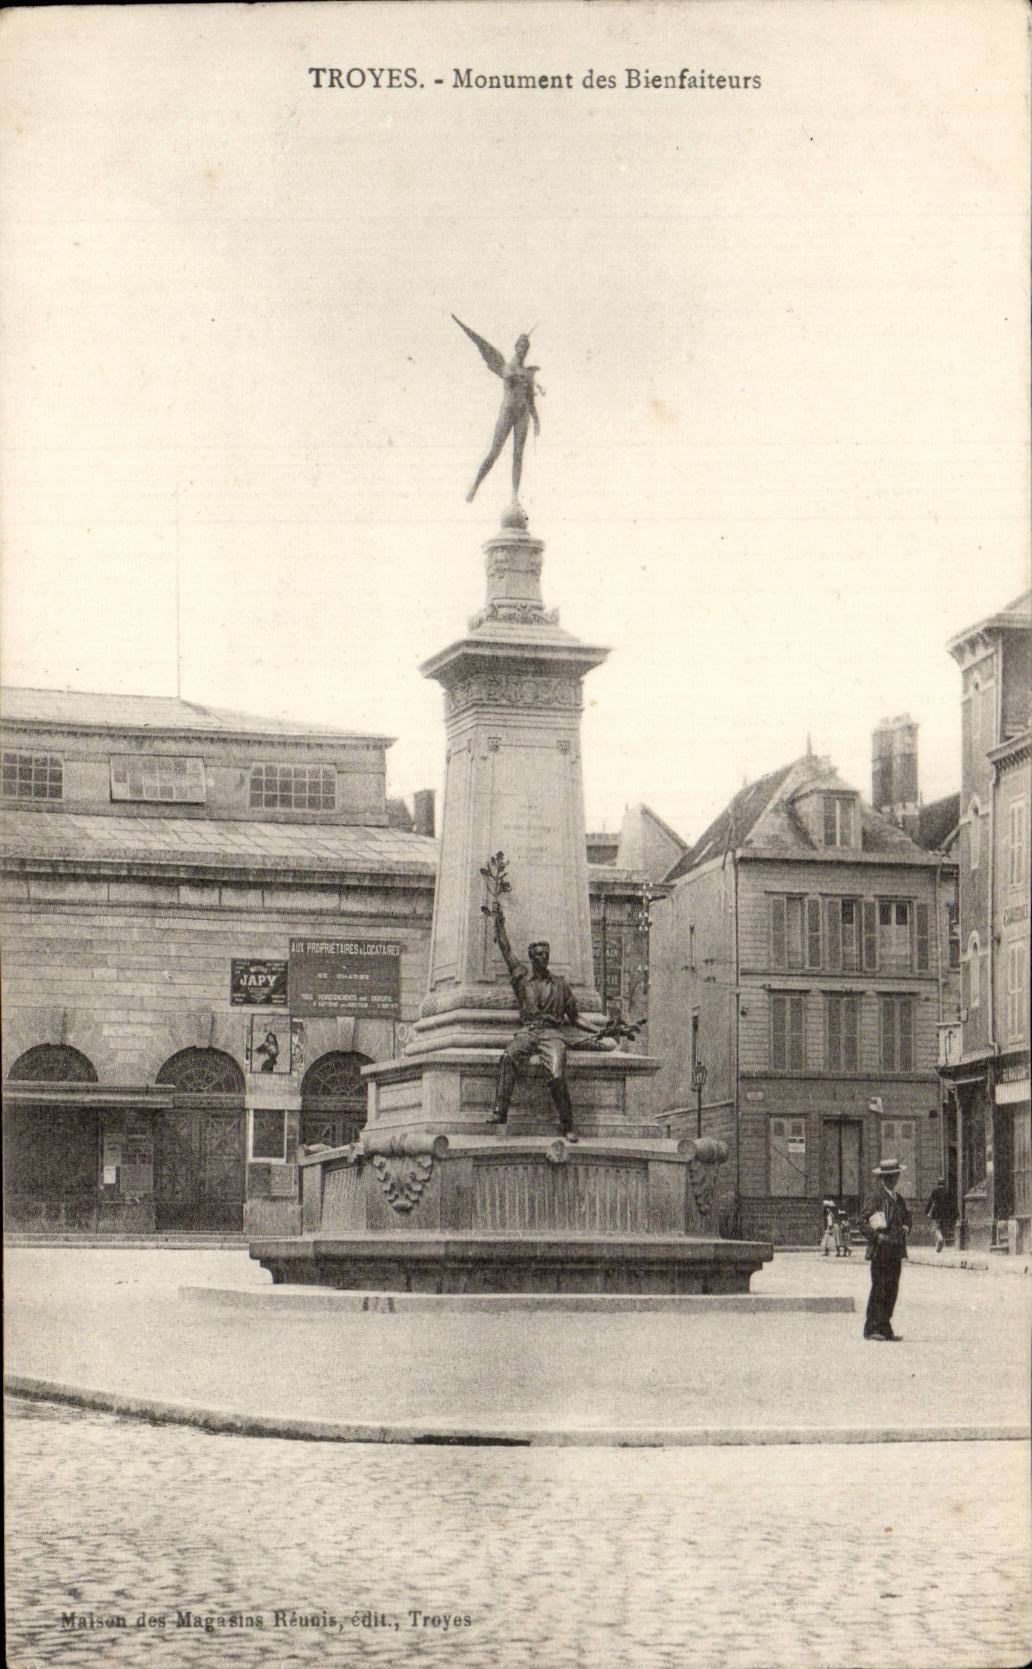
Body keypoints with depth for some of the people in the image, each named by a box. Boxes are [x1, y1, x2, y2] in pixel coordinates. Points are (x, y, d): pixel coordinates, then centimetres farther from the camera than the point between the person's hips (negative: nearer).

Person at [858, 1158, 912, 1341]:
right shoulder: (875, 1198, -7)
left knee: (892, 1290, 8)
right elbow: (862, 1220, -10)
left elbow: (906, 1216, 33)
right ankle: (872, 1328, -5)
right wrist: (876, 1236, -18)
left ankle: (885, 1329, 13)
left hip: (896, 1250, 7)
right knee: (879, 1289, -8)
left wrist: (906, 1227, 14)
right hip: (880, 1251, -7)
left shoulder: (899, 1199, 17)